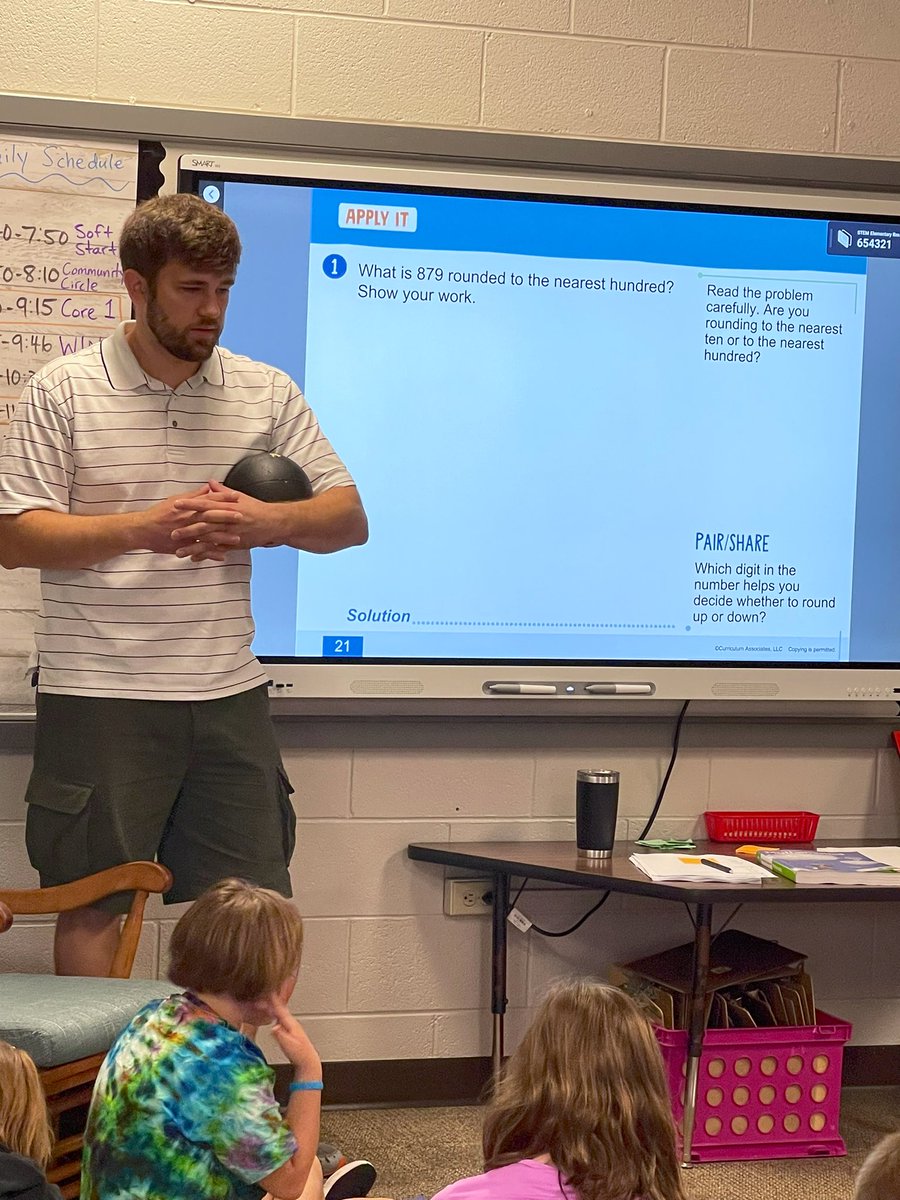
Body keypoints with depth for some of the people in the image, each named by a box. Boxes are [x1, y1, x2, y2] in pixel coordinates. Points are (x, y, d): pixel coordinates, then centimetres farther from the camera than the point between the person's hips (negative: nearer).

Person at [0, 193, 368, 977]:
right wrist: (143, 529, -18)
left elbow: (349, 518, 8)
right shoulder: (63, 392, -1)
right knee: (92, 907, 6)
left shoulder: (268, 393, 8)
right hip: (98, 698, -3)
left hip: (229, 695, 3)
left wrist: (268, 522, -13)